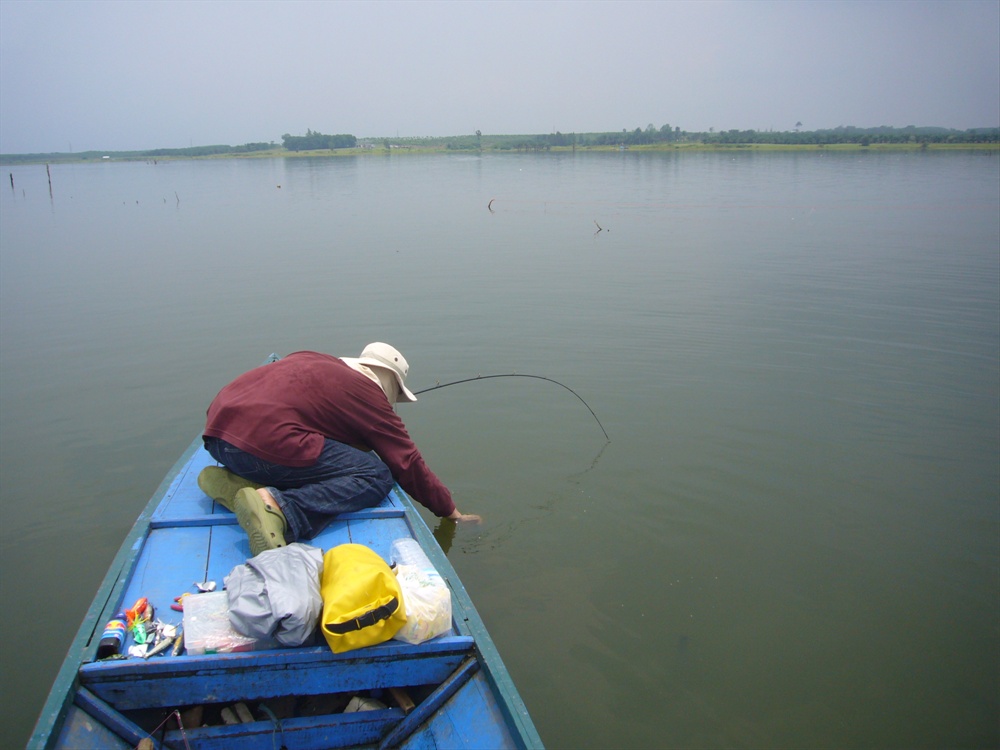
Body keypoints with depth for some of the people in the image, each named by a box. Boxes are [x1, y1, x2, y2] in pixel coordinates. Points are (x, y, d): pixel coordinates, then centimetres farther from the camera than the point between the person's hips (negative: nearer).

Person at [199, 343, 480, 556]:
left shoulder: (313, 360, 25)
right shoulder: (369, 395, 6)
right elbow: (409, 464, 10)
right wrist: (451, 511, 21)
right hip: (263, 439, -9)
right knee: (377, 477, -4)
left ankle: (235, 482, 4)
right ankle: (280, 508, -25)